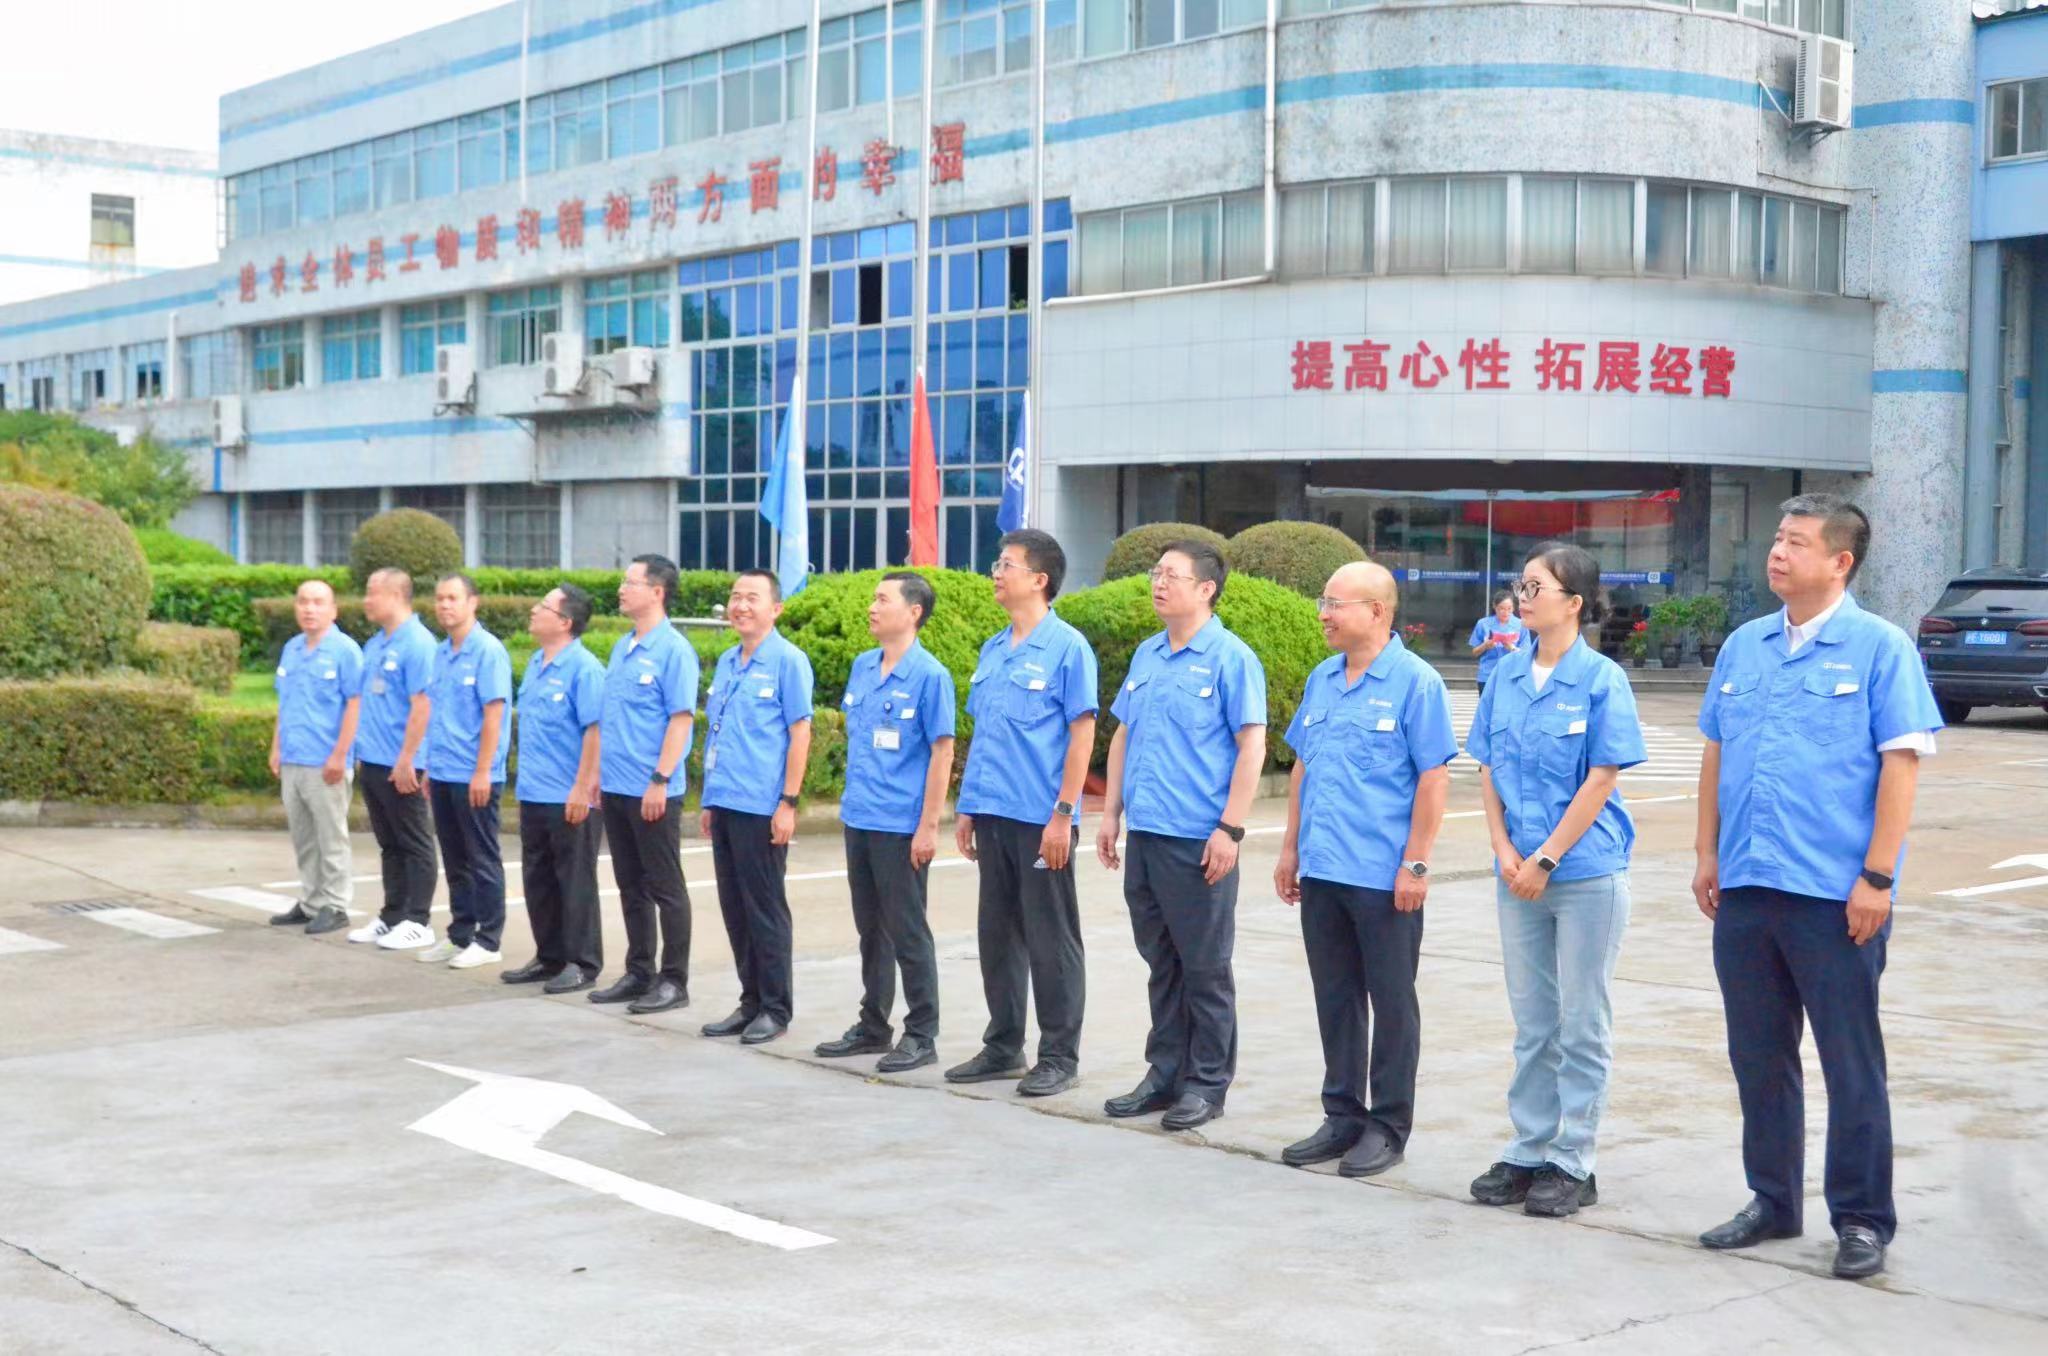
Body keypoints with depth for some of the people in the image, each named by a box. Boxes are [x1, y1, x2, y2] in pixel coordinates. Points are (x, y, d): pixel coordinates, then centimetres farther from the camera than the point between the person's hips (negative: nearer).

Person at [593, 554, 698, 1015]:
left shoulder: (673, 650, -11)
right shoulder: (621, 648, 12)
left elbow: (681, 719, -16)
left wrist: (660, 780, -20)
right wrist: (597, 771, 15)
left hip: (652, 791, -8)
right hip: (616, 787, 8)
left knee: (665, 887, 0)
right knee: (631, 886, 13)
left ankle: (673, 980, 7)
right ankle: (639, 972, 22)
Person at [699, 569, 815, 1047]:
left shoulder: (787, 661, -7)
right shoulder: (726, 662, 14)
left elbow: (800, 732, -10)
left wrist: (788, 802, -15)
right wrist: (709, 800, 17)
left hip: (761, 807, -7)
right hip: (724, 805, 7)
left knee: (765, 908, -1)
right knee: (734, 908, 10)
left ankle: (775, 1008, 8)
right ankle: (750, 1001, 19)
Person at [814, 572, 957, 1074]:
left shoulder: (929, 675, -11)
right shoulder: (862, 667, 9)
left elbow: (942, 753, -12)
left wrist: (928, 826, -15)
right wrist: (853, 797, 16)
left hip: (901, 826, -7)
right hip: (859, 820, 7)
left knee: (907, 931, 0)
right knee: (870, 928, 15)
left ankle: (922, 1034, 10)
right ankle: (873, 1025, 26)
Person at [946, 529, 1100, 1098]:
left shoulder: (1066, 647, -8)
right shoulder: (992, 651, 13)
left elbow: (1082, 733, -11)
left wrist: (1063, 814, -16)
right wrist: (966, 808, 15)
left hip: (1041, 818, -7)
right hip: (993, 815, 7)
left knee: (1051, 941, 1)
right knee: (997, 934, 13)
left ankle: (1059, 1056, 10)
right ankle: (1003, 1045, 24)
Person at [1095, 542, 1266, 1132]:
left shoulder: (1231, 658, -8)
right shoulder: (1147, 655, 13)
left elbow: (1251, 746, -12)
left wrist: (1230, 829, -17)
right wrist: (1110, 813, 14)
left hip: (1197, 840, -7)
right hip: (1145, 835, 7)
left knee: (1205, 968, 2)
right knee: (1161, 963, 14)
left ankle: (1207, 1084, 11)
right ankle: (1165, 1073, 23)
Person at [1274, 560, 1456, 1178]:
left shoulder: (1415, 682, -9)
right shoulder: (1322, 679, 11)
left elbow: (1433, 778, -11)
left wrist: (1415, 864, -15)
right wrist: (1291, 848, 14)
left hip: (1384, 877, -6)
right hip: (1322, 872, 7)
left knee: (1391, 1003, 5)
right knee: (1335, 999, 13)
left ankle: (1388, 1126, 15)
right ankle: (1342, 1116, 24)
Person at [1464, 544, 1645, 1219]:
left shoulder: (1601, 679, -8)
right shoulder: (1507, 675, 6)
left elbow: (1601, 782, -11)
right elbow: (1488, 770, 8)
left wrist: (1544, 860, -14)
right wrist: (1506, 852, -4)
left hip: (1587, 872, -5)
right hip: (1519, 874, 5)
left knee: (1582, 1025, 4)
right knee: (1532, 1023, 13)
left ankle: (1573, 1163, 11)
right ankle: (1528, 1152, 21)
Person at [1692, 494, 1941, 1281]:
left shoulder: (1879, 648, -6)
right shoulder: (1744, 647, 10)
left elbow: (1900, 765, -9)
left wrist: (1877, 876, -14)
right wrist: (1707, 854, 10)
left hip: (1834, 892, -5)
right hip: (1745, 888, 6)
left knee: (1851, 1062, 3)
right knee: (1758, 1056, 13)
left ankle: (1863, 1219, 13)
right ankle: (1773, 1201, 26)